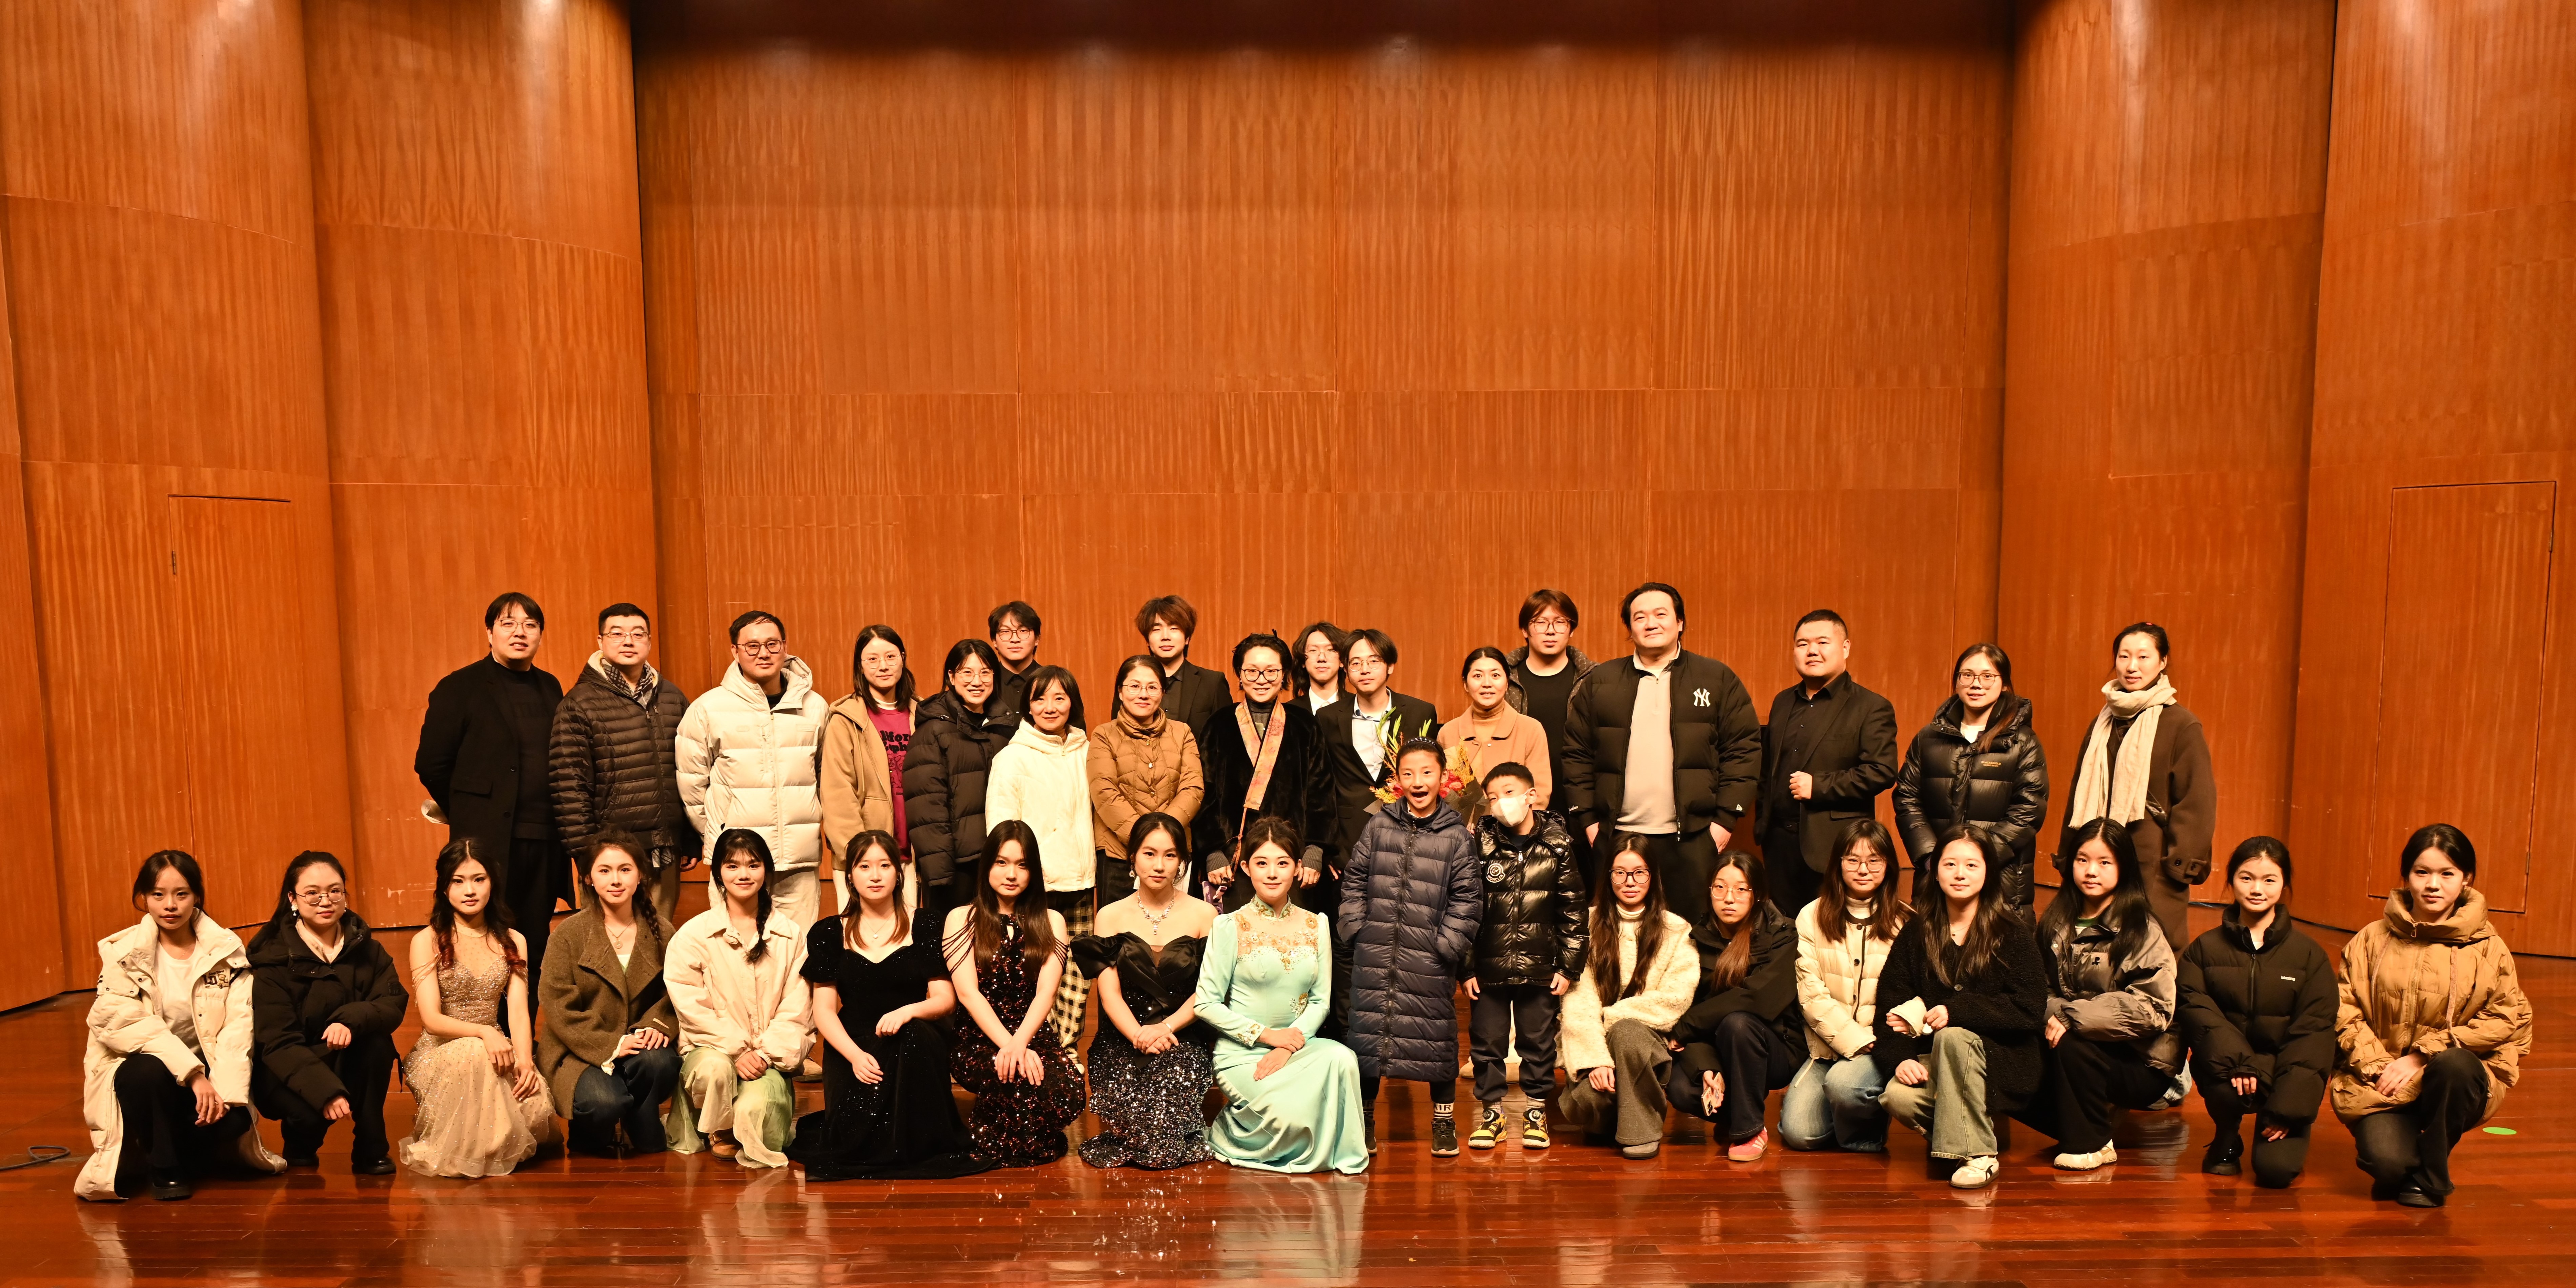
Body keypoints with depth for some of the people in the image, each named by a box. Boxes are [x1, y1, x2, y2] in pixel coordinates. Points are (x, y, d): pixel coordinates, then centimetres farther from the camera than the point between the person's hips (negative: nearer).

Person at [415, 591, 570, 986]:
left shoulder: (550, 687, 12)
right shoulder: (460, 688, -3)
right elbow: (431, 764, -2)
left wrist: (558, 822, 10)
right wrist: (468, 816, 4)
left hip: (545, 840, 5)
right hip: (491, 840, -4)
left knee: (535, 950, 8)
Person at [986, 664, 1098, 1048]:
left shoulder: (1084, 751, 13)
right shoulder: (1012, 757, -3)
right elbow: (1001, 828, -5)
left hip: (1080, 884, 5)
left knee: (1079, 976, 7)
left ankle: (1067, 1051, 21)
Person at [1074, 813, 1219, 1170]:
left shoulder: (1204, 915, 6)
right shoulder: (1111, 917, 8)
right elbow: (1109, 993, 0)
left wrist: (1165, 1029, -16)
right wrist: (1139, 1036, -18)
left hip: (1183, 1037, 0)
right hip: (1122, 1040, 1)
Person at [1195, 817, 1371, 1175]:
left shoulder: (1315, 926, 5)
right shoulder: (1230, 927, -7)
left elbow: (1321, 1001, 5)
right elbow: (1205, 1004, -8)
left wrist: (1290, 1044, -12)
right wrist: (1266, 1035, -13)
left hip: (1298, 1044, 4)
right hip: (1241, 1052, -3)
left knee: (1341, 1058, -29)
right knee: (1293, 1116, -28)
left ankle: (1339, 1153, -3)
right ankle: (1228, 1132, 6)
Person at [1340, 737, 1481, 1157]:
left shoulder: (1456, 835, -1)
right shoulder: (1379, 826, 4)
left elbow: (1467, 898, -1)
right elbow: (1354, 880, 9)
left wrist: (1446, 944, -8)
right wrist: (1357, 928, 0)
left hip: (1429, 960, -2)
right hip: (1375, 954, 2)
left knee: (1437, 1033, 7)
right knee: (1367, 1028, 8)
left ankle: (1444, 1121, 24)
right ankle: (1363, 1118, 25)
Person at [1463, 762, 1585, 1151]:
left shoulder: (1558, 846, -3)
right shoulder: (1479, 843, -4)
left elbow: (1573, 911, 2)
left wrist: (1569, 967, 0)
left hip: (1540, 968, 0)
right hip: (1488, 967, 0)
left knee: (1539, 1042, 10)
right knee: (1486, 1042, 9)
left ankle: (1536, 1111, 26)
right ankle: (1491, 1112, 23)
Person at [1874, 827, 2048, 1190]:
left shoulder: (2013, 933, -3)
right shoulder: (1916, 934, 6)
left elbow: (2030, 1010, -11)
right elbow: (1890, 1005, 1)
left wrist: (1957, 1011, -21)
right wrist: (1899, 1058, -17)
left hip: (2000, 1062, -2)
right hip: (1935, 1063, 2)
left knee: (1952, 1036, -34)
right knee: (1897, 1097, -29)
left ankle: (1978, 1153, -22)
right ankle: (1953, 1136, 3)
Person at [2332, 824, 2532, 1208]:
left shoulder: (2488, 948, 0)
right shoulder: (2372, 940, 4)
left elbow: (2504, 1020, -6)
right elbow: (2345, 1013, 1)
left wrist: (2421, 1056, -12)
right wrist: (2378, 1066, -13)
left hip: (2457, 1079, 0)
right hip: (2380, 1083, 0)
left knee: (2452, 1065, -37)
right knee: (2386, 1162, -26)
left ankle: (2430, 1177, -12)